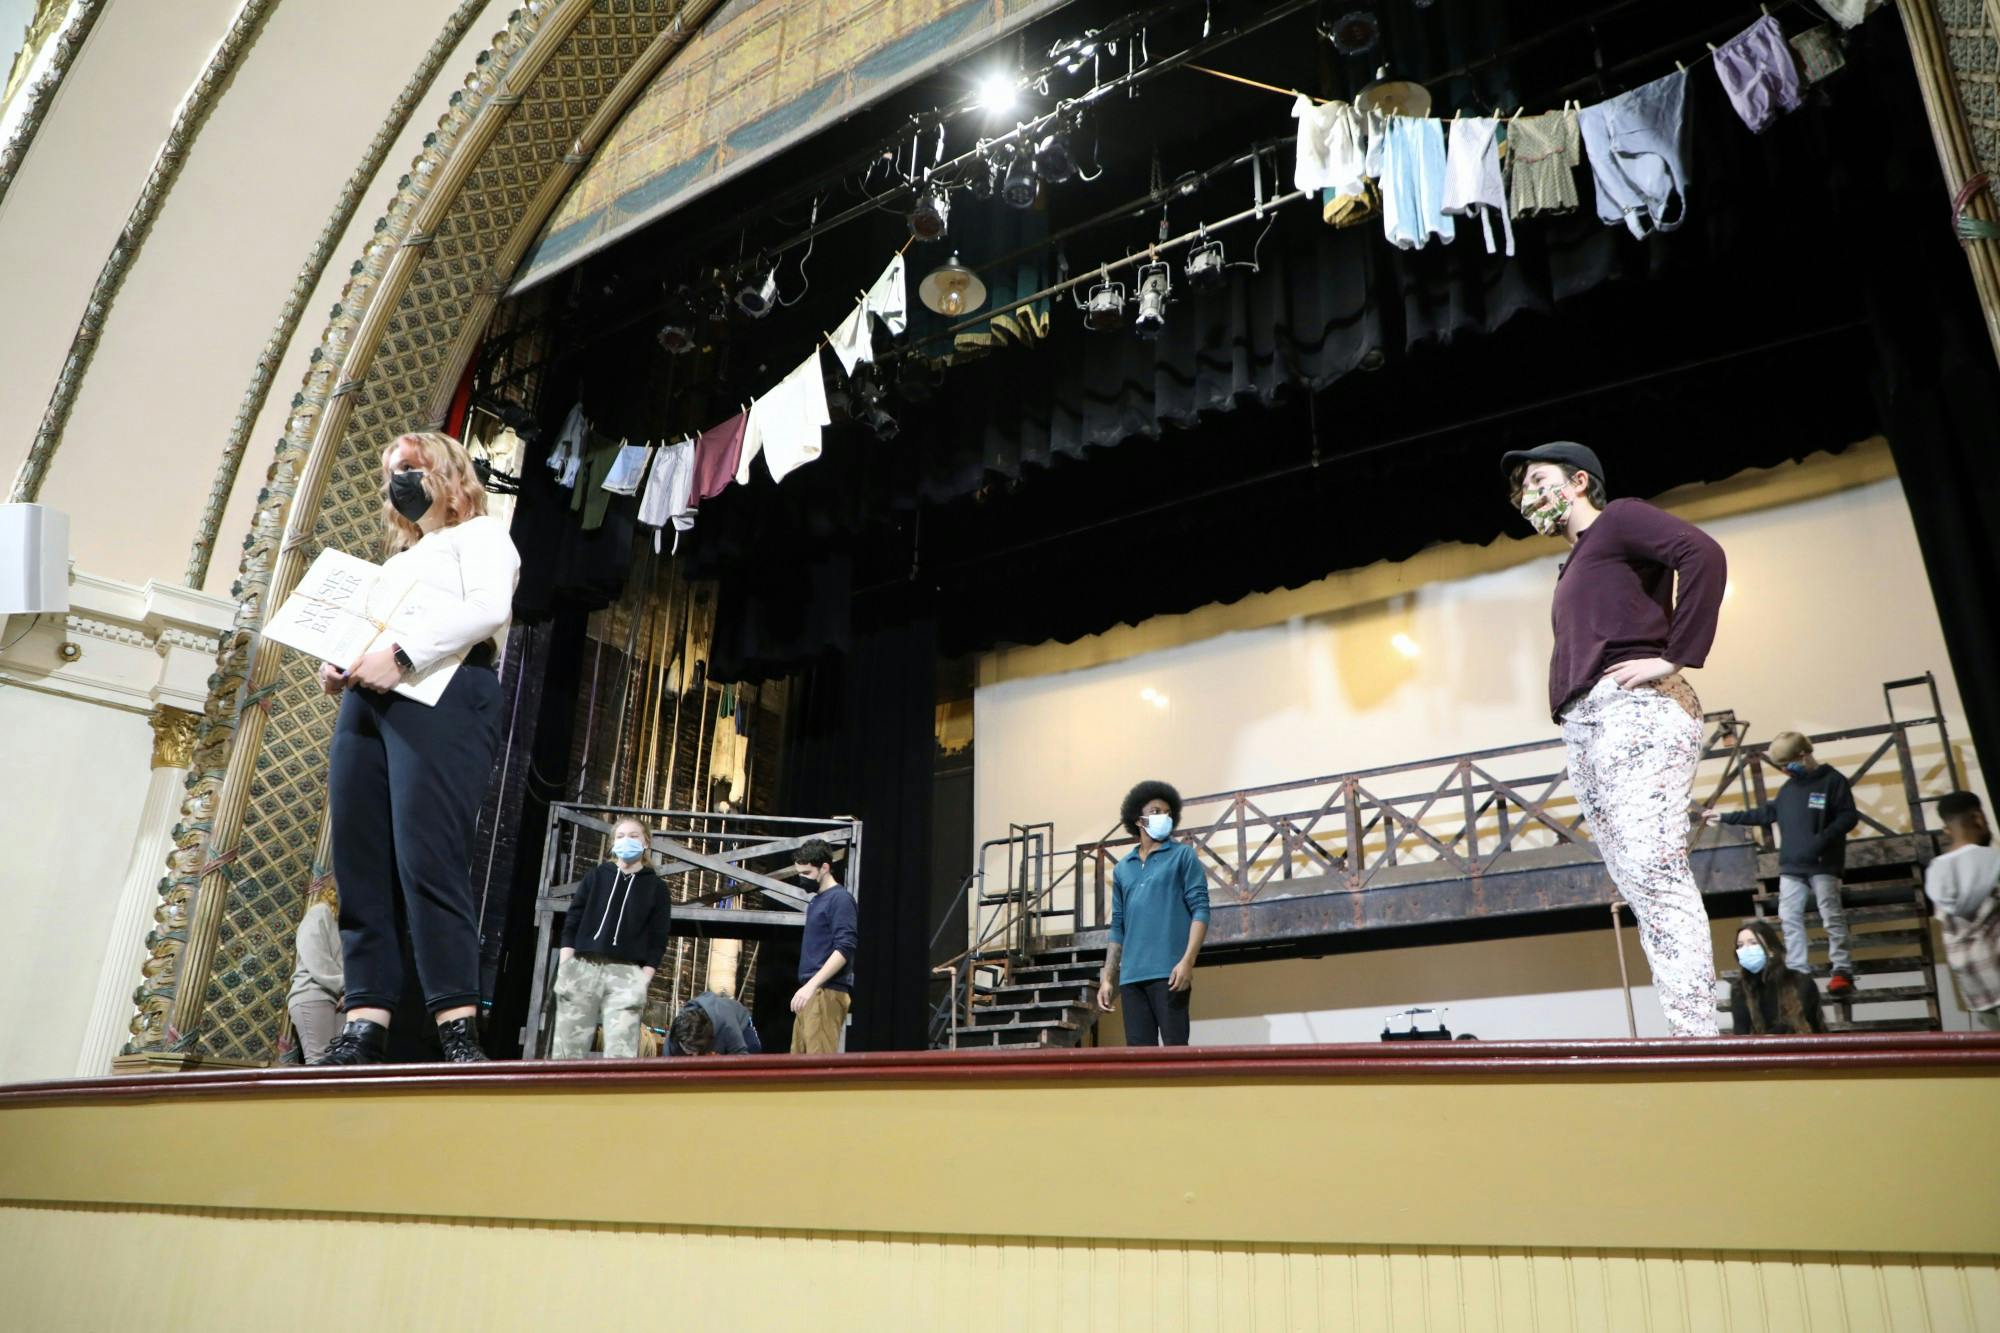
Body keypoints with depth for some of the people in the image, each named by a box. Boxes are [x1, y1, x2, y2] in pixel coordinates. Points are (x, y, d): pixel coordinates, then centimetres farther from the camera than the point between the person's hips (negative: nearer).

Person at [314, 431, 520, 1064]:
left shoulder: (479, 533, 10)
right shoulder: (397, 560, 34)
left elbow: (488, 607, -10)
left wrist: (402, 654, -19)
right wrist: (336, 666, 9)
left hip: (441, 697, -8)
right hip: (365, 703, 8)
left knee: (426, 859, -18)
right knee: (360, 868, -3)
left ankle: (458, 1031, -20)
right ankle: (363, 1029, -5)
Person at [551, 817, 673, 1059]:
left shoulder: (656, 887, 11)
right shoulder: (597, 875, 15)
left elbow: (658, 937, 5)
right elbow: (572, 922, 9)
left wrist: (643, 980, -7)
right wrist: (564, 968, -3)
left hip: (626, 974, -2)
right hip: (583, 968, 2)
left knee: (621, 1054, -12)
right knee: (567, 1051, -1)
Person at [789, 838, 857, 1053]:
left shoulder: (840, 899, -8)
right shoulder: (816, 901, 19)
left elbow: (844, 949, -17)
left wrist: (811, 985, -22)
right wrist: (807, 988, 17)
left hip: (827, 992, -9)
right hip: (812, 992, 9)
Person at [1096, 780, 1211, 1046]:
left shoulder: (1183, 856, 7)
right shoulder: (1122, 869, 19)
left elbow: (1200, 909, -2)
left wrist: (1187, 961, -15)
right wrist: (1107, 978, 12)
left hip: (1168, 972, -4)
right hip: (1131, 976, 4)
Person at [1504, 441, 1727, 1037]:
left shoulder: (1618, 519, 6)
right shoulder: (1577, 565, 31)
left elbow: (1703, 553, -11)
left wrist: (1676, 658, -15)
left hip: (1634, 709, -9)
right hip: (1586, 725, 9)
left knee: (1654, 870, -18)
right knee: (1642, 884, 1)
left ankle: (1695, 1029, -21)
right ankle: (1687, 1027, -1)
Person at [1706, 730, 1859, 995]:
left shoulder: (1832, 780, -4)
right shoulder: (1788, 787, 16)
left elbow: (1849, 816, -11)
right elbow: (1767, 814, 23)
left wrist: (1823, 839, -23)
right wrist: (1726, 817, 22)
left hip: (1823, 865, -7)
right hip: (1791, 866, 7)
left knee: (1831, 917, -7)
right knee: (1790, 918, 3)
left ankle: (1843, 972, -4)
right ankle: (1798, 972, 6)